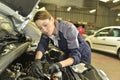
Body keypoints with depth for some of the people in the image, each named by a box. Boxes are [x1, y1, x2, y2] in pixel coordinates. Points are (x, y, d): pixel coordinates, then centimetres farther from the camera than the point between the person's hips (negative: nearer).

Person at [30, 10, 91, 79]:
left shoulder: (69, 29, -36)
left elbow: (75, 55, -39)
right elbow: (42, 45, -22)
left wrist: (59, 64, -56)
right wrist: (37, 60, -42)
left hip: (82, 55, -5)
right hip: (69, 54, 5)